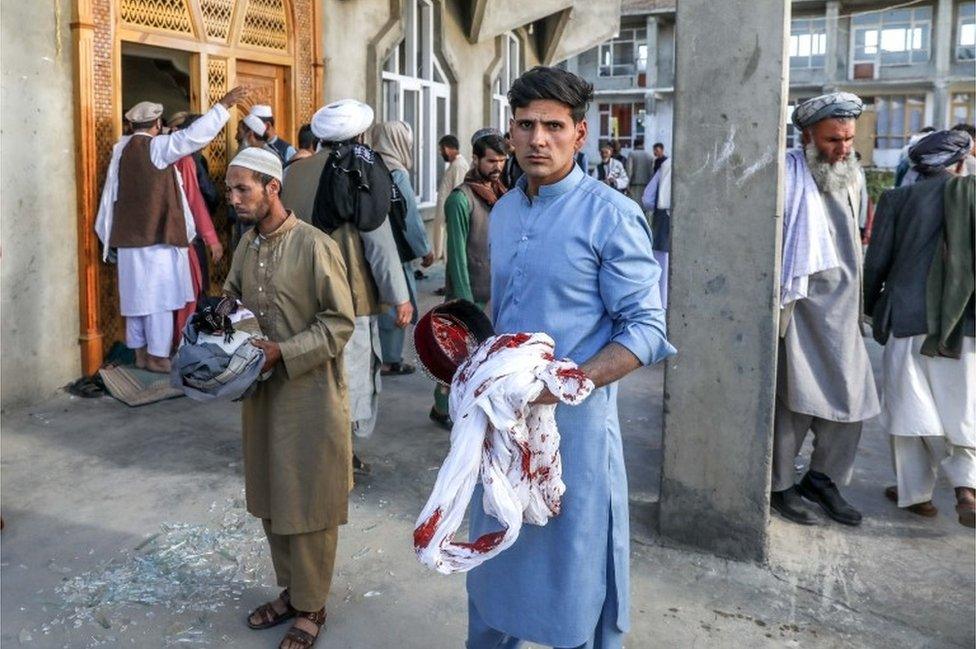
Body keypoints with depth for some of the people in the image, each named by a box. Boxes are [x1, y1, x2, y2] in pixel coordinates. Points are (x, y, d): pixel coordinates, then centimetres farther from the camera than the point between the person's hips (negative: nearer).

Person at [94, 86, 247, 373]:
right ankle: (158, 356, 1)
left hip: (129, 237, 7)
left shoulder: (121, 149, 7)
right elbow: (194, 134, -17)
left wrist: (109, 236, 18)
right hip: (157, 236, -7)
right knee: (158, 296, -2)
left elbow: (110, 194, 11)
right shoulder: (157, 147, -11)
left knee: (137, 294, 12)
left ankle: (140, 352, 19)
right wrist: (223, 104, -11)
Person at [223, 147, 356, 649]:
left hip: (310, 393, -7)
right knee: (269, 495, 17)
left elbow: (340, 323, -16)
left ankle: (311, 606, 22)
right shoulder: (246, 243, 5)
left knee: (308, 501, 5)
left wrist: (283, 352, -22)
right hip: (262, 388, 7)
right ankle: (289, 589, 36)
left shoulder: (315, 246, -17)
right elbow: (231, 297, 20)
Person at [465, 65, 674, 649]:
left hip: (572, 420, -6)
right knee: (495, 554, 21)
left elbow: (647, 330, -16)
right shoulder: (504, 211, 9)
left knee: (573, 568, 8)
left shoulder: (611, 217, -13)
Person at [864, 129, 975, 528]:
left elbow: (876, 262, 0)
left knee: (911, 406, 10)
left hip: (910, 319, -1)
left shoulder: (897, 199, -2)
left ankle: (916, 492, 18)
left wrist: (870, 305, 16)